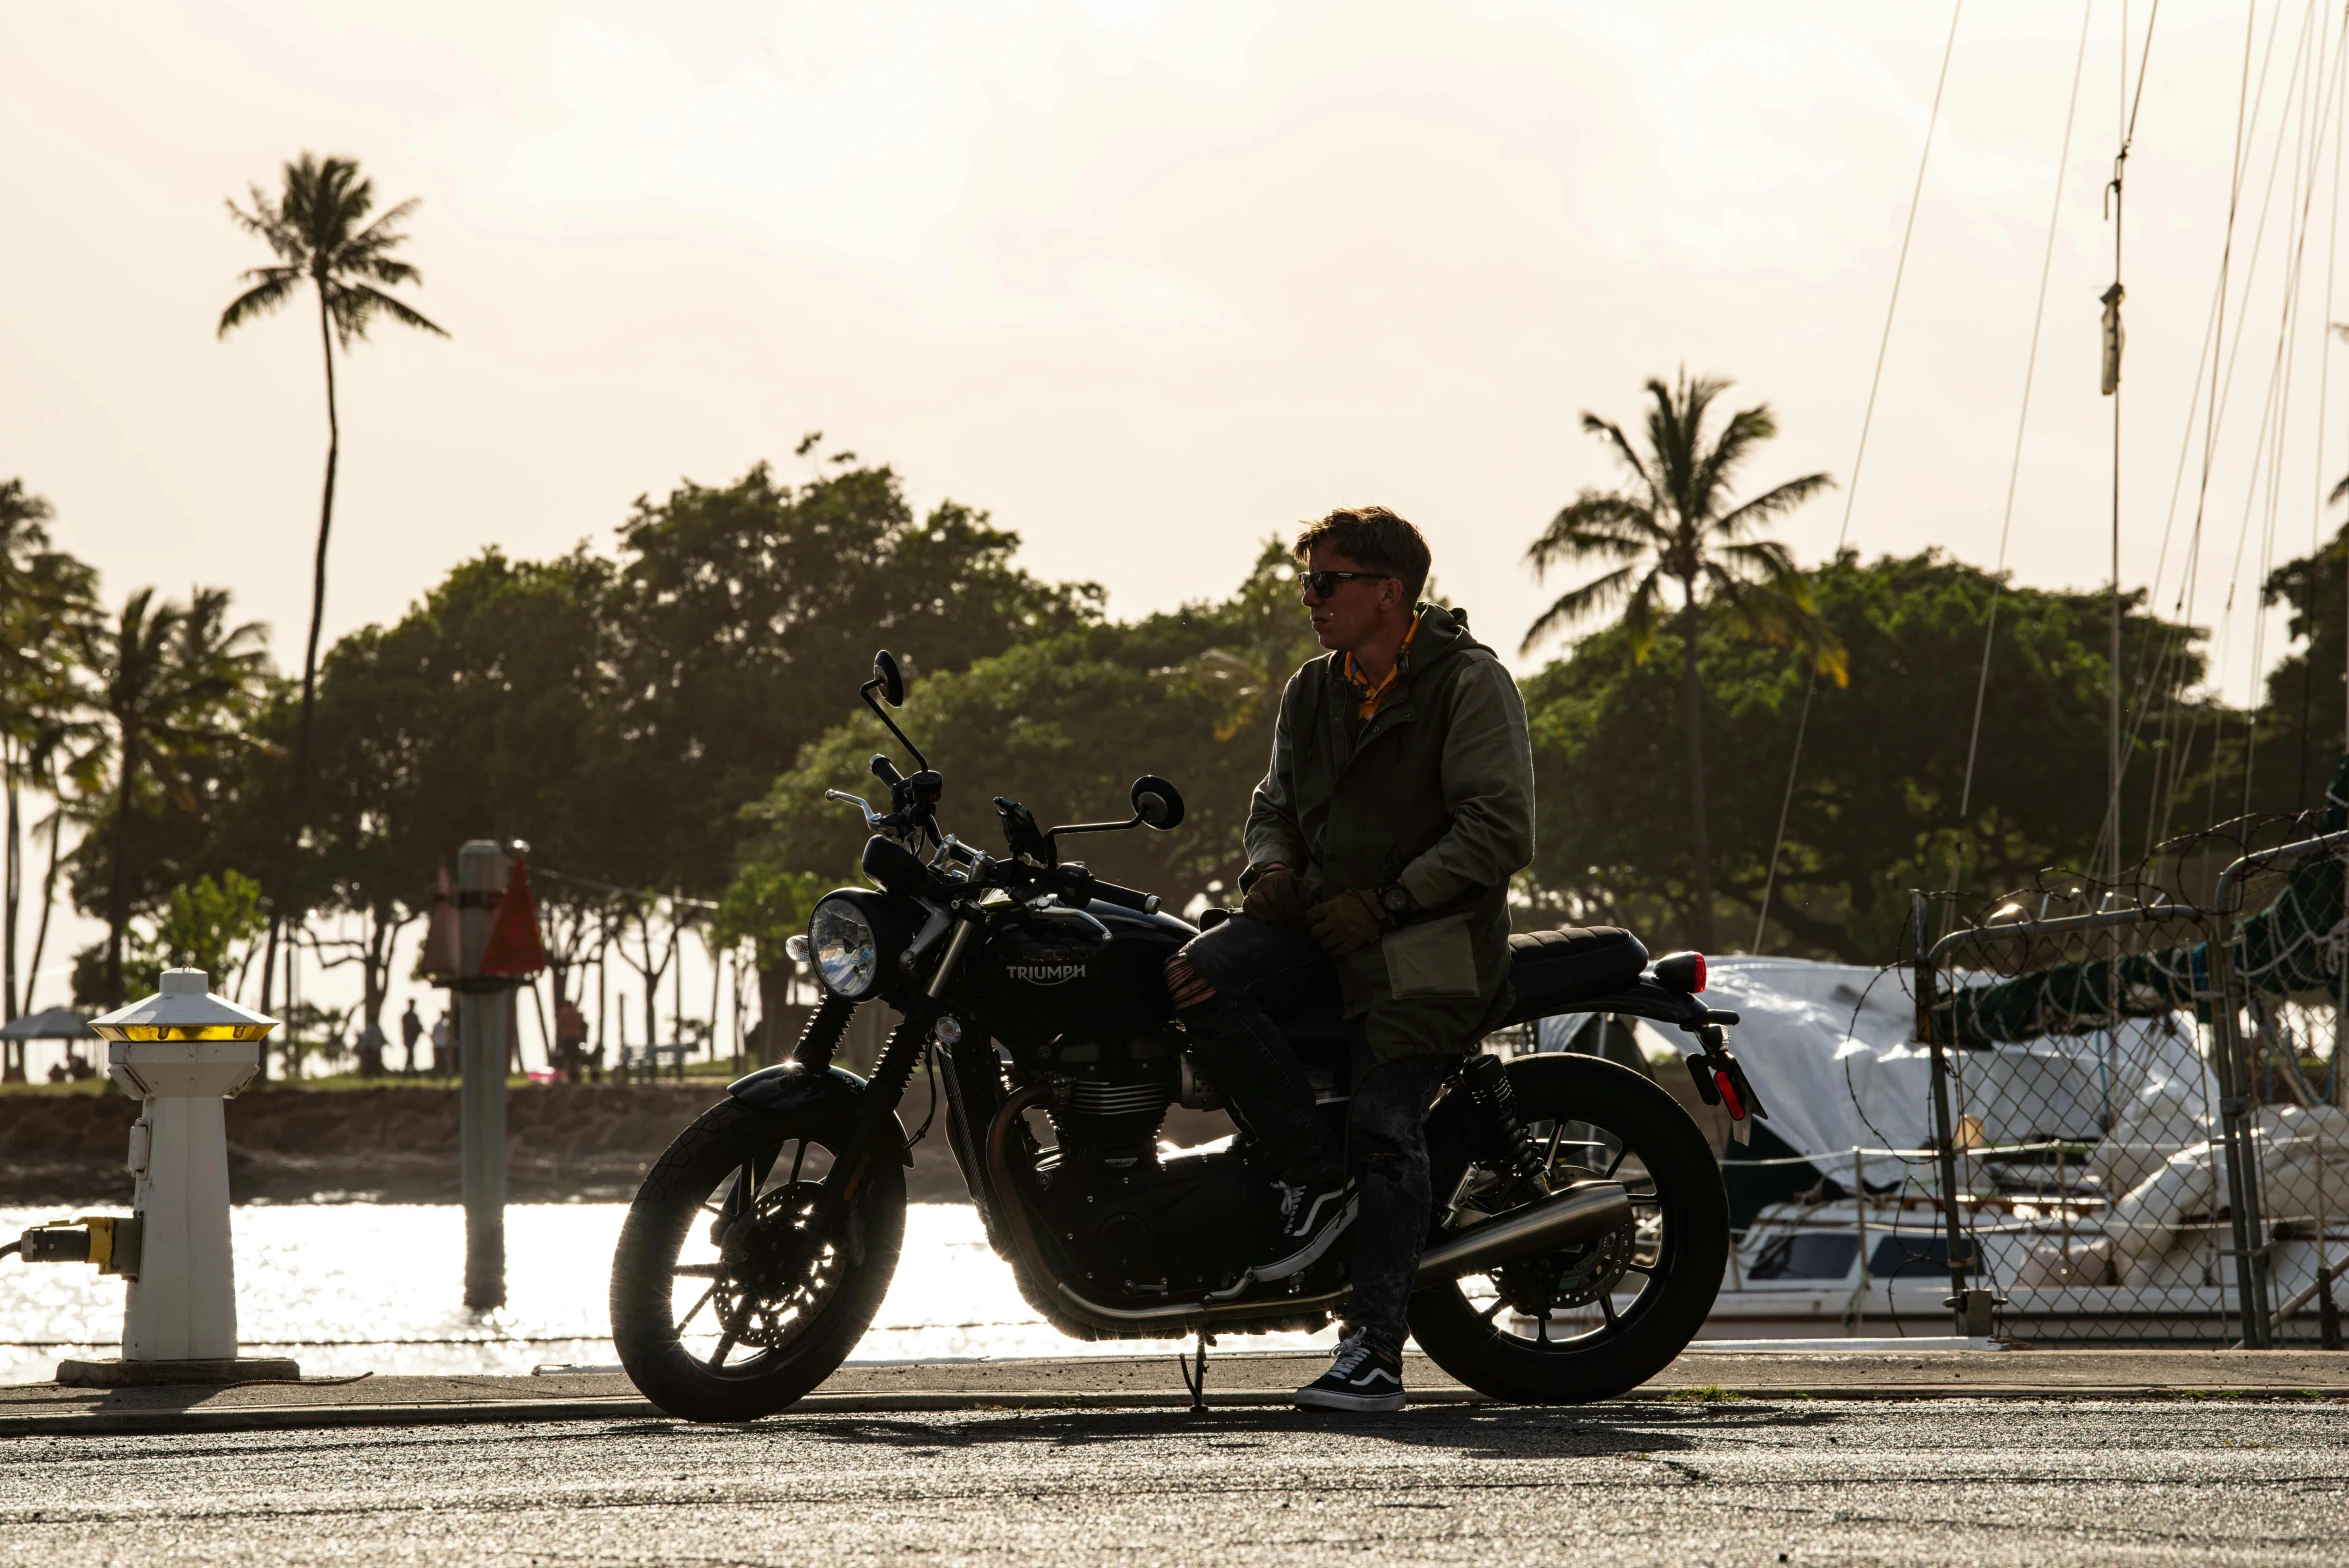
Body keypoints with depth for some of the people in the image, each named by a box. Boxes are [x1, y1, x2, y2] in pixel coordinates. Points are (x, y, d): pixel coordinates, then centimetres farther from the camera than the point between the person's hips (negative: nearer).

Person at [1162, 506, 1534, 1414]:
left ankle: (1376, 1351, -15)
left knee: (1385, 1131, -16)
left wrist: (1388, 902, -17)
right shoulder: (1310, 694, 16)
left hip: (1427, 941, -6)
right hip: (1322, 922, 6)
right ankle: (1314, 1177, -13)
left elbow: (1501, 829, -12)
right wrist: (1269, 866, 1)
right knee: (1201, 980, -22)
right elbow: (1276, 802, 25)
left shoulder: (1469, 684, -6)